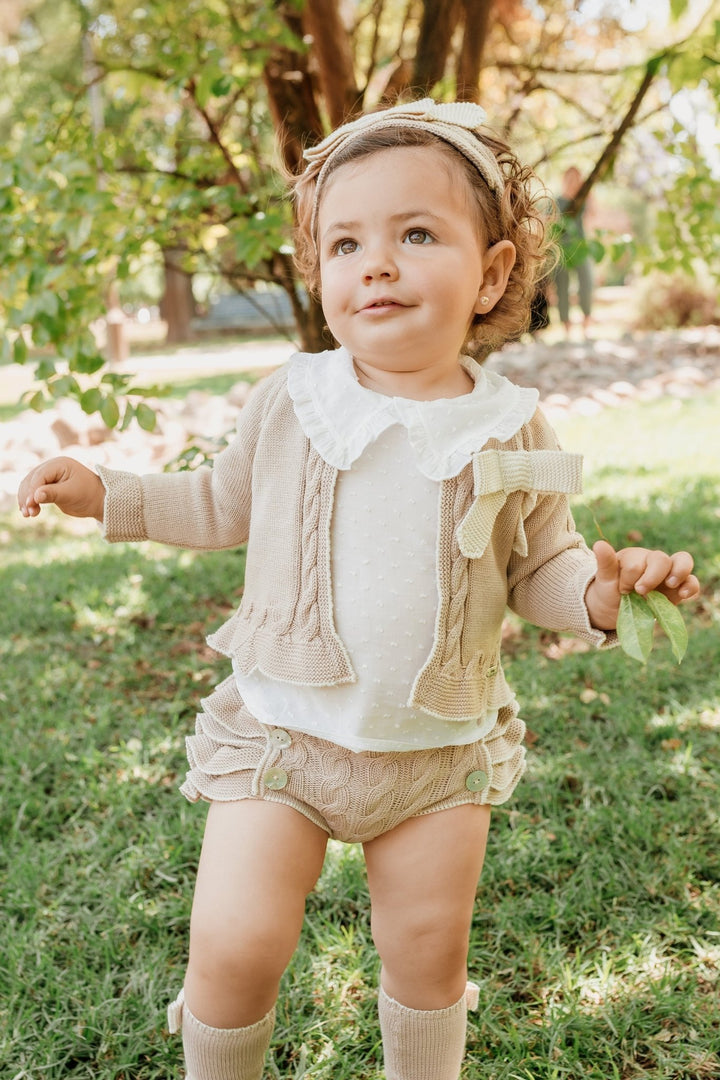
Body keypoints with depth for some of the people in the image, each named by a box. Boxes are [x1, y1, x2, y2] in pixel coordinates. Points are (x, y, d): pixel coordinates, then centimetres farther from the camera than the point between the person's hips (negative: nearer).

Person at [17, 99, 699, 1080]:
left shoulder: (511, 433, -7)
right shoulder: (290, 402, -6)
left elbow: (538, 568, 4)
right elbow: (225, 504, 12)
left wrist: (601, 587, -17)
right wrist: (108, 495, 2)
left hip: (440, 751, 1)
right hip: (282, 732, 0)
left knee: (430, 950, 14)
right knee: (234, 943, -5)